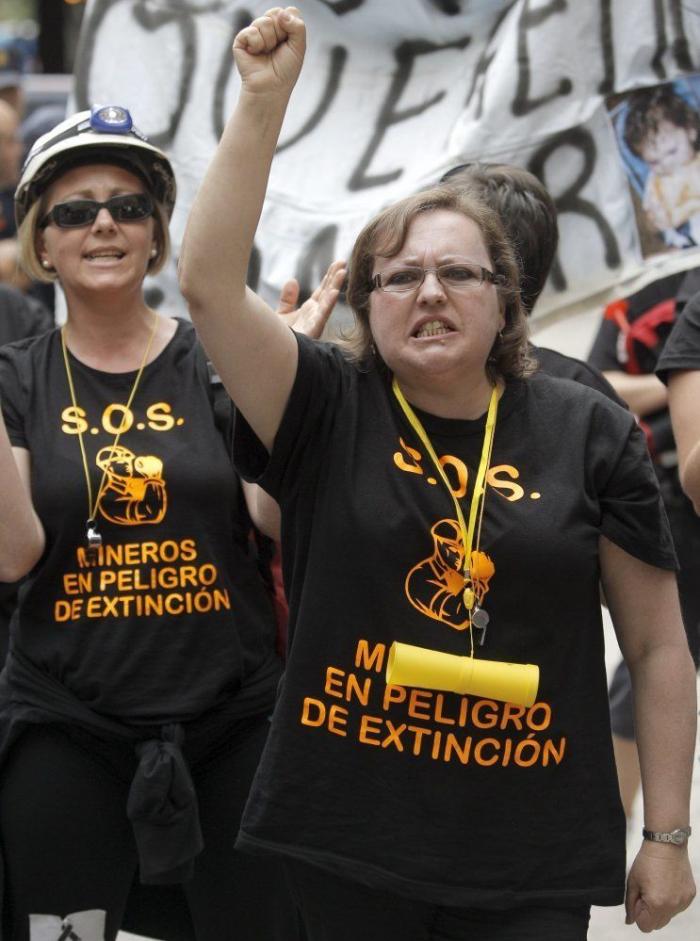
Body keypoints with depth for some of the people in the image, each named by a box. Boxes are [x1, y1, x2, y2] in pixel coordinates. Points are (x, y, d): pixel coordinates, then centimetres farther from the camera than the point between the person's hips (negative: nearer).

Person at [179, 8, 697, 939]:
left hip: (537, 860, 0)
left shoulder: (589, 432, 1)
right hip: (342, 840, 0)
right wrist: (263, 99, -17)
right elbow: (210, 283, -14)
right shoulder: (328, 412, 1)